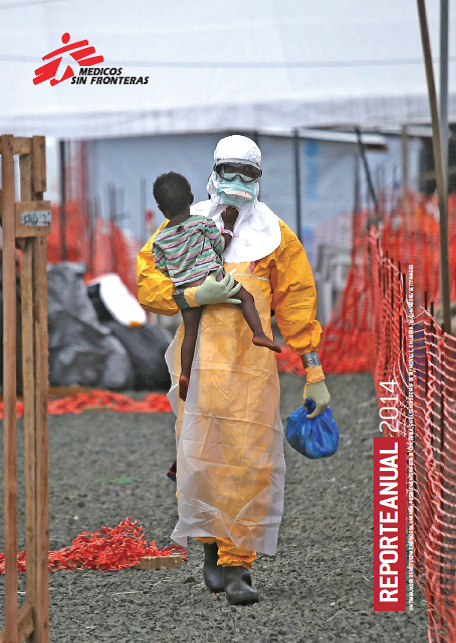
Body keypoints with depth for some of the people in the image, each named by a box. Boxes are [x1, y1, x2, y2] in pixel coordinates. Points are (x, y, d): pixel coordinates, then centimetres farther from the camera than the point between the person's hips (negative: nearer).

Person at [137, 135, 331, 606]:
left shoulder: (275, 236, 12)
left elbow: (296, 306, 12)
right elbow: (147, 285, 5)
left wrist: (314, 376, 8)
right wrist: (194, 295, -12)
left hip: (253, 367, 0)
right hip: (200, 361, 0)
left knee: (251, 466, -7)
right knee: (200, 460, -4)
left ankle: (237, 566, 0)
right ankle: (213, 547, 20)